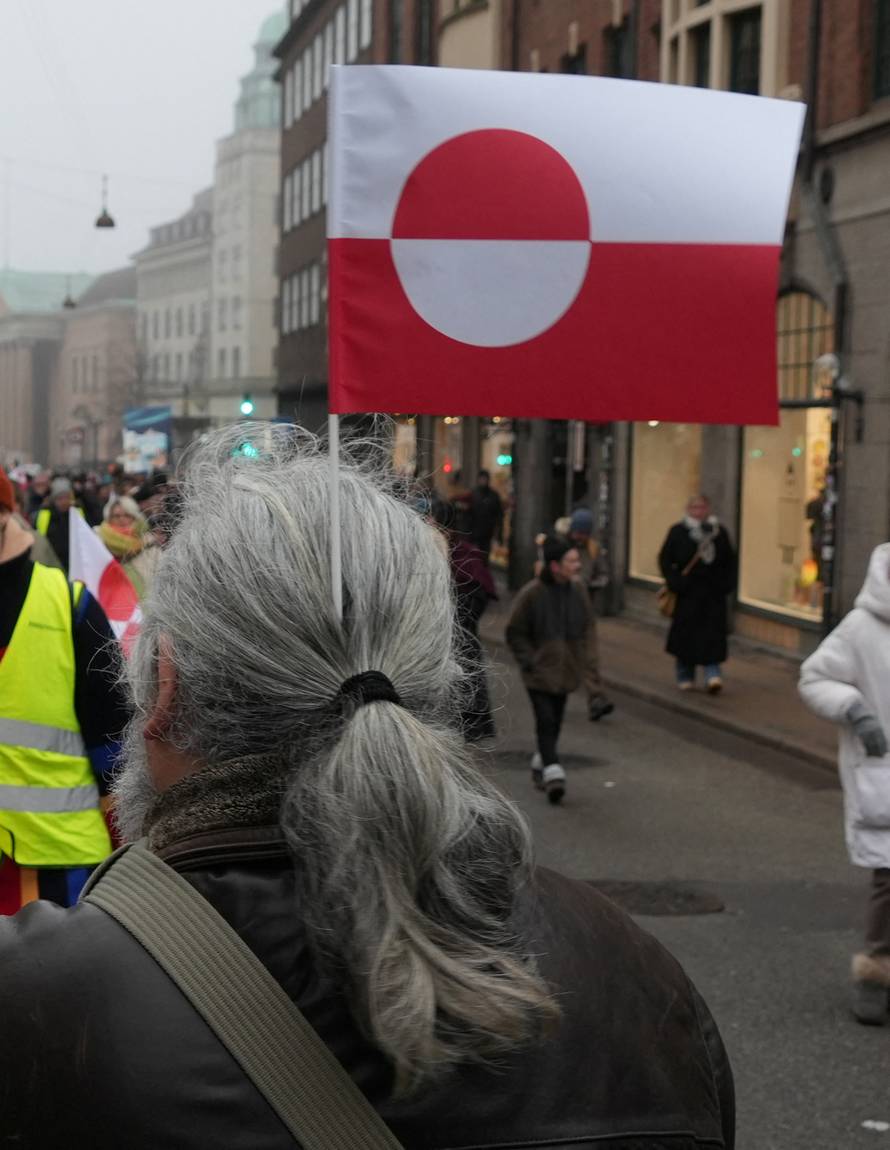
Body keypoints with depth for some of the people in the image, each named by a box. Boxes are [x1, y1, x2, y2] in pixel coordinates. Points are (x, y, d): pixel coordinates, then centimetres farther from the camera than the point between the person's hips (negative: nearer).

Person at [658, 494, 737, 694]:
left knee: (713, 635, -6)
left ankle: (713, 675, -7)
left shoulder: (719, 532, 7)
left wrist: (726, 583, -1)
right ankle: (685, 677, 17)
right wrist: (674, 582, -10)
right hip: (687, 593, -1)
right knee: (685, 632, 4)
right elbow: (665, 558, 1)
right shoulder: (678, 532, 1)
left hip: (713, 594, 1)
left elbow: (729, 561, 12)